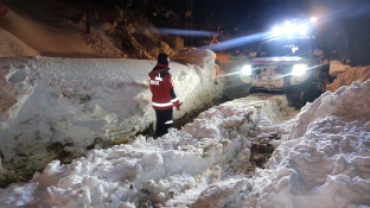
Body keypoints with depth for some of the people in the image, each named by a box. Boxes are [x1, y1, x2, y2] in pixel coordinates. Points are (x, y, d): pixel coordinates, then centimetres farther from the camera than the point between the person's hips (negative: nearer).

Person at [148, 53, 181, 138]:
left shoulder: (152, 75, 5)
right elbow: (170, 91, -20)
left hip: (156, 105, 7)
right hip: (166, 106, -7)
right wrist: (177, 103, -10)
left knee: (160, 123, 19)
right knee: (167, 124, 2)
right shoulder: (165, 74, -19)